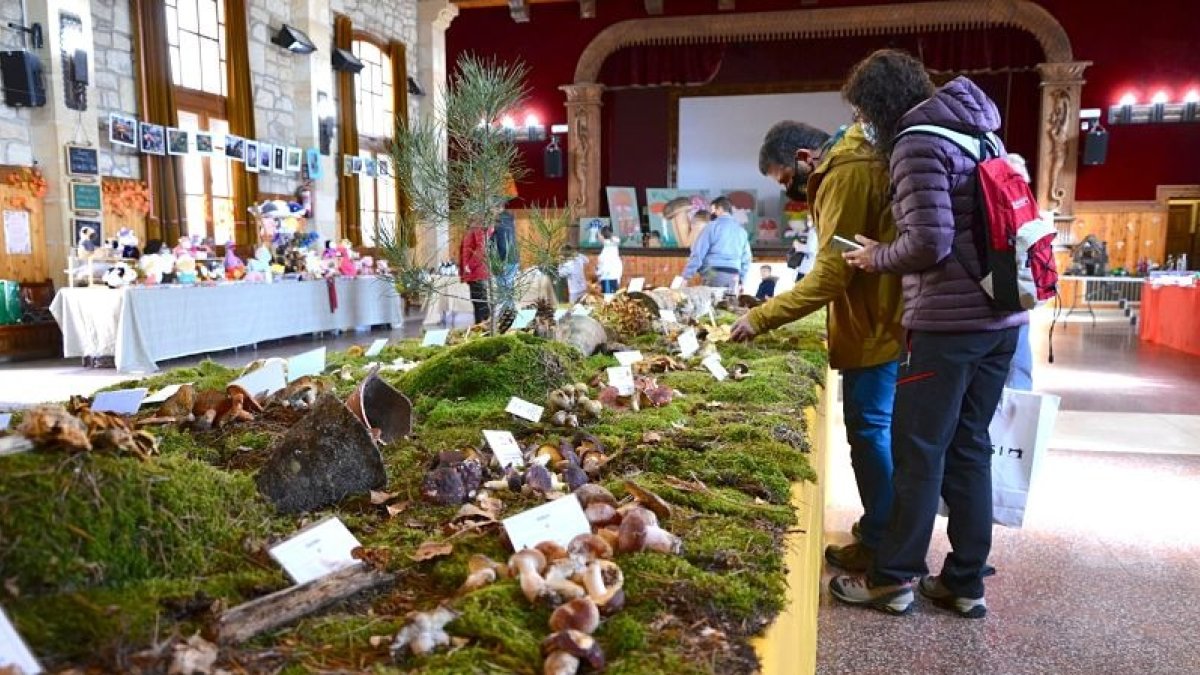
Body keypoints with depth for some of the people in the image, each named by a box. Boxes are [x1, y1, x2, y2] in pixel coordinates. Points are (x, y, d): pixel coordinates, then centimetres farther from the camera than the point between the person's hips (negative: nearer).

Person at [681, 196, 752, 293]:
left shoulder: (712, 226, -1)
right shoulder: (741, 230, 17)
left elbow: (698, 253, -5)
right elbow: (746, 258, 19)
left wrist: (687, 276, -4)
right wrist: (741, 280, 23)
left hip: (714, 273, -5)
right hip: (734, 277, 5)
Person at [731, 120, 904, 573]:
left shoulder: (845, 175, -17)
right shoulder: (854, 165, 14)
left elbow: (831, 275, -23)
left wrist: (761, 319, -22)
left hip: (874, 329, -10)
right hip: (882, 321, 10)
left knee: (870, 430, -1)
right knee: (879, 428, 17)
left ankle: (880, 544, 10)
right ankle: (889, 527, 30)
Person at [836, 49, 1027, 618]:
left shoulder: (918, 143, -11)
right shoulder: (974, 133, 16)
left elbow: (928, 242, -20)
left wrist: (877, 258, -1)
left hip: (949, 322, -8)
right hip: (1001, 318, 8)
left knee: (918, 452, 1)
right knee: (969, 449, 13)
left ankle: (892, 579, 13)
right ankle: (965, 584, 21)